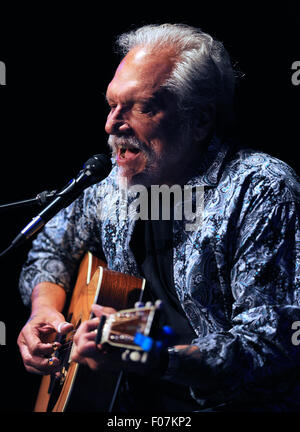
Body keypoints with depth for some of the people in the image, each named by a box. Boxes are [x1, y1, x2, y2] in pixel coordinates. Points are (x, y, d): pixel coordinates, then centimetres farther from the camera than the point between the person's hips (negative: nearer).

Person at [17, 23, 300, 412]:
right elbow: (53, 247, 25)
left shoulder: (263, 190, -13)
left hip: (228, 402, -5)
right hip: (138, 403, 6)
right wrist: (44, 307, 3)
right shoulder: (115, 187, 7)